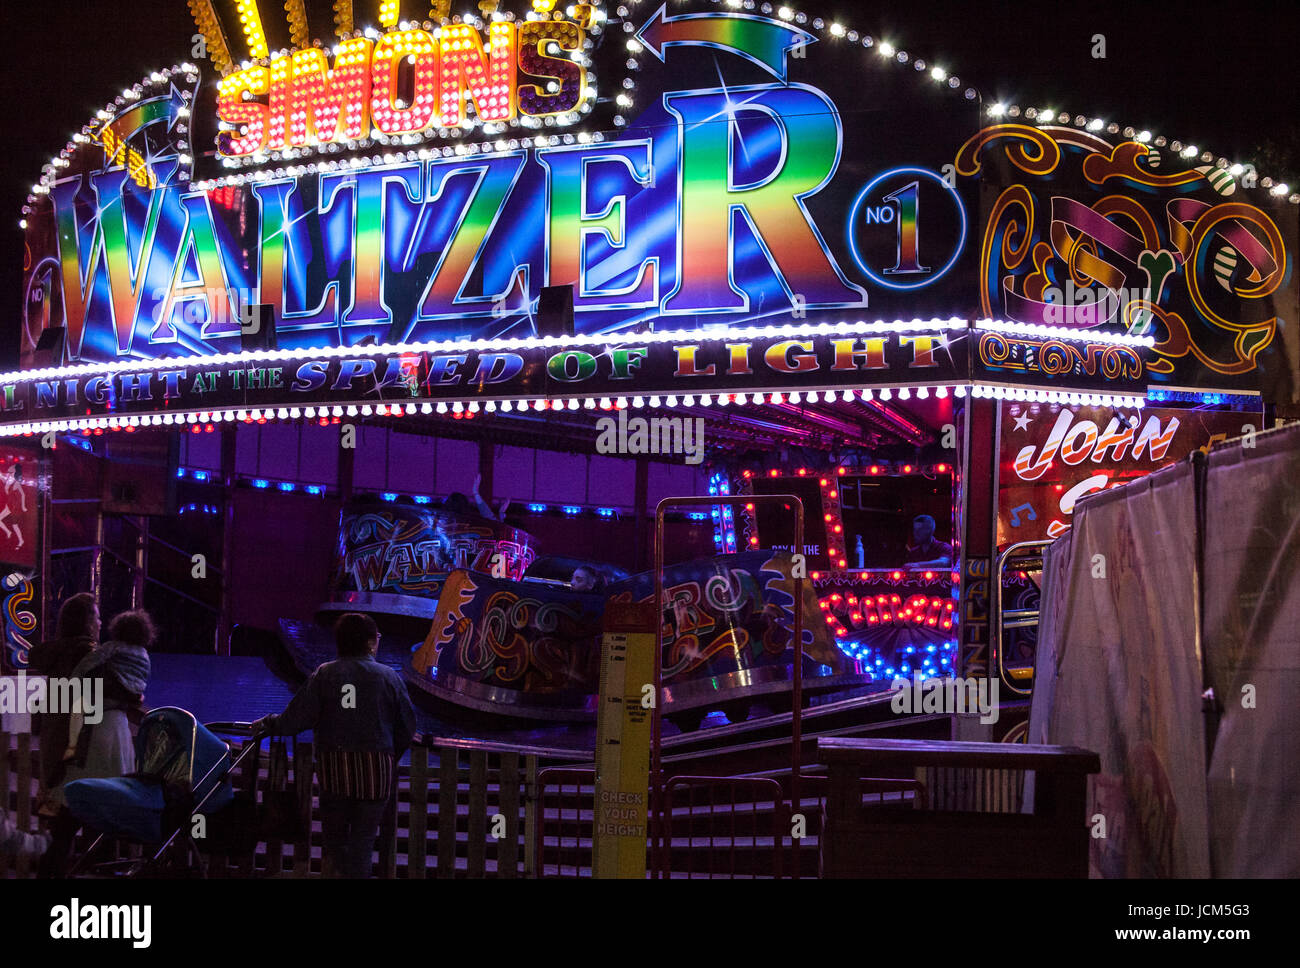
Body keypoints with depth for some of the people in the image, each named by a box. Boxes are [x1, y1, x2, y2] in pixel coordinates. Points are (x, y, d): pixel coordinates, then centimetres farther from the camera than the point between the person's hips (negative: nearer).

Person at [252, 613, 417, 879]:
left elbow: (297, 719, -3)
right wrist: (392, 757, 18)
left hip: (333, 767, 1)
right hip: (375, 767, -1)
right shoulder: (389, 677, -1)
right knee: (362, 840, 5)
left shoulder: (324, 674, 0)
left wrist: (267, 724, 15)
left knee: (334, 839, 15)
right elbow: (407, 727, 2)